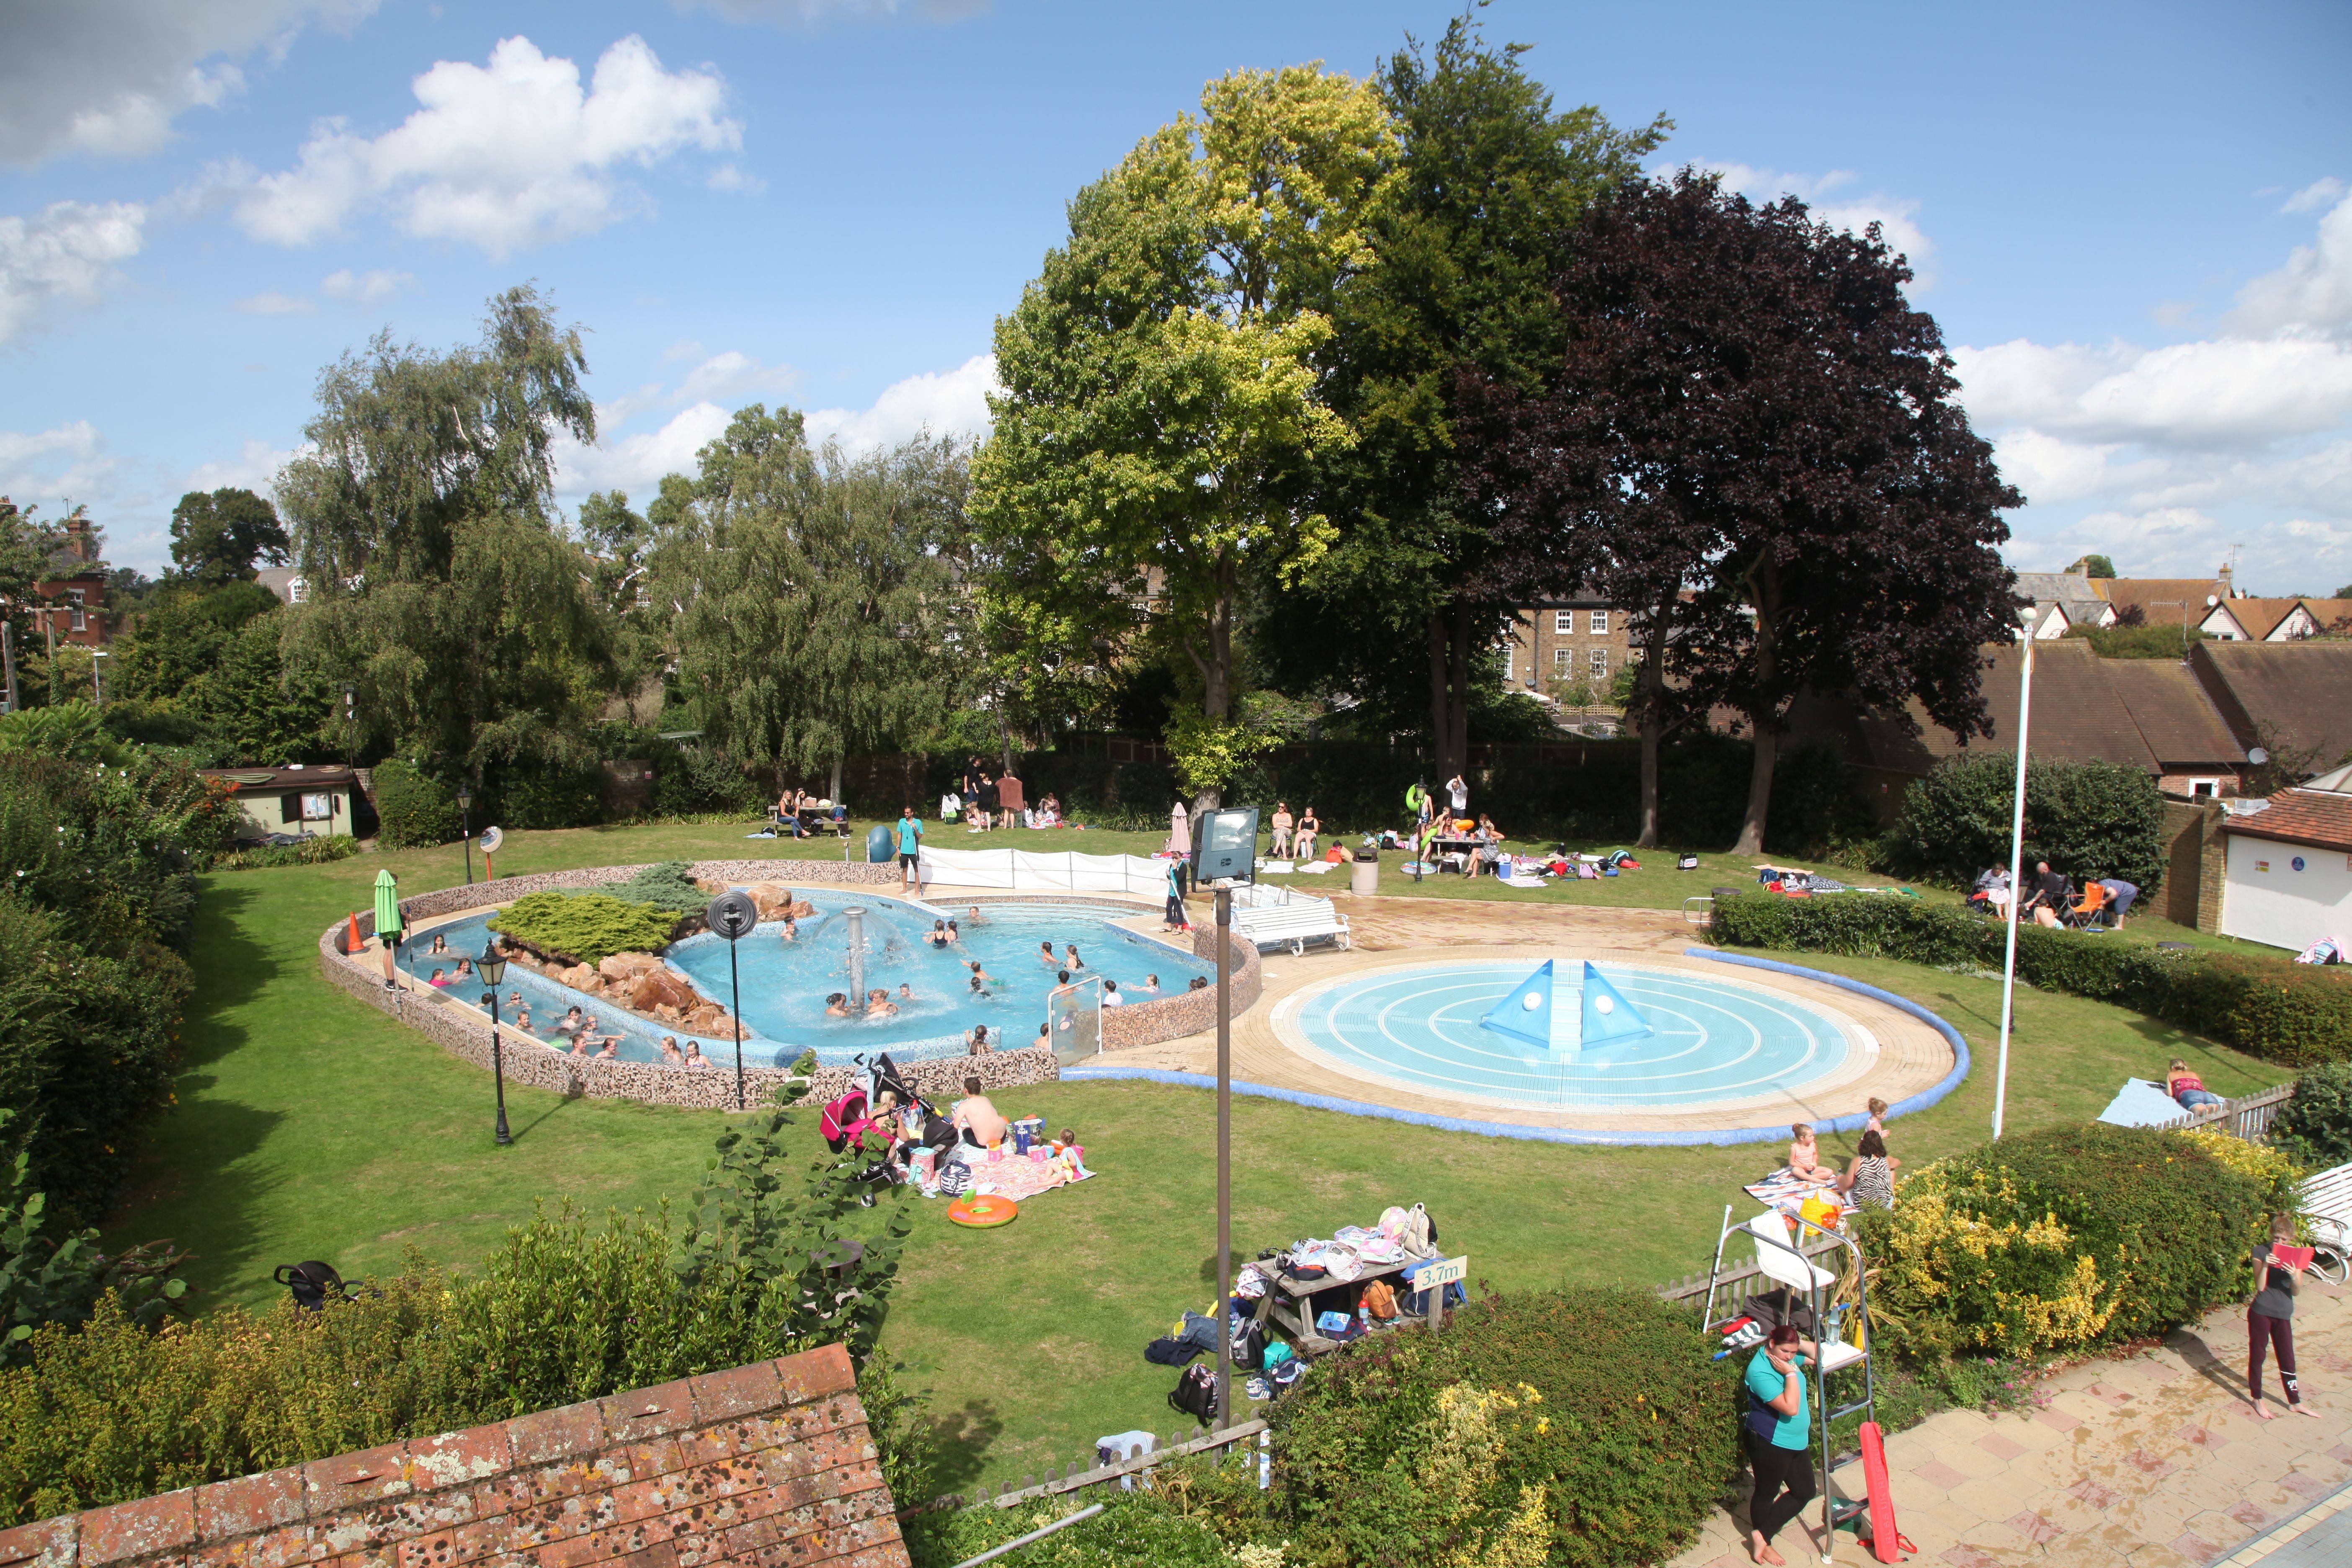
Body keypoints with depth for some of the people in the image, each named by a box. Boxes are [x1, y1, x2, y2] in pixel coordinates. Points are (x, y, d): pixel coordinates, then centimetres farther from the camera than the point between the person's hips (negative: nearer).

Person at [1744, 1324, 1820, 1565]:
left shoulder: (1786, 1358, -2)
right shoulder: (1760, 1371, -28)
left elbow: (1817, 1354, 12)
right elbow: (1791, 1408, -33)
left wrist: (1800, 1342, -5)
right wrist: (1791, 1373, -29)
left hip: (1798, 1441, 9)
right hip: (1771, 1444, -9)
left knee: (1804, 1492, 15)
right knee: (1766, 1493, 10)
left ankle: (1761, 1535, 22)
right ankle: (1763, 1545, 32)